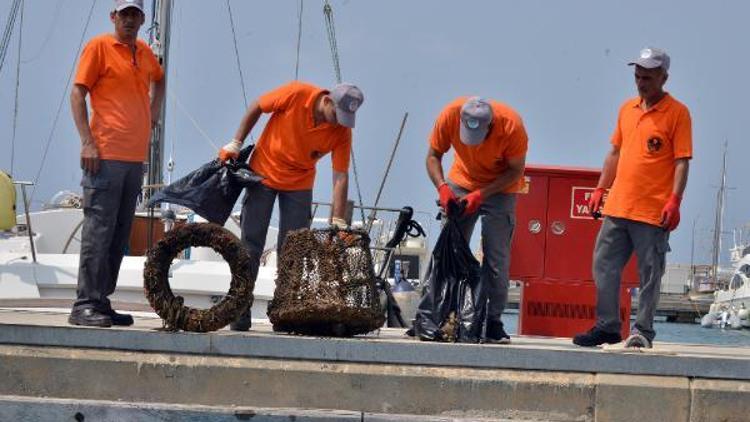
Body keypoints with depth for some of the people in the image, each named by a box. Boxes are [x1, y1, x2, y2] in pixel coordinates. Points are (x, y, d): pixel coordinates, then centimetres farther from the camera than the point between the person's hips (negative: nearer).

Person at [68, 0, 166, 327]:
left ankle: (101, 301, 12)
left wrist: (154, 112, 22)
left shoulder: (144, 52, 17)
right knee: (98, 230, -11)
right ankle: (85, 305, -11)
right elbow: (77, 94, -6)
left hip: (136, 157, 7)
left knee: (119, 235, 8)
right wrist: (87, 141, -15)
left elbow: (159, 80, 39)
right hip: (105, 155, -7)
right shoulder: (99, 47, -2)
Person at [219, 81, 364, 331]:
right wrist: (236, 144, -5)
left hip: (299, 185, 1)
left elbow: (340, 177, -18)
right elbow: (256, 108, -7)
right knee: (250, 245, 0)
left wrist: (338, 221, -24)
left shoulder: (342, 131, -18)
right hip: (264, 172, -1)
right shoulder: (295, 94, -23)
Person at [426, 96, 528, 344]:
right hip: (462, 183, 3)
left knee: (496, 258, -8)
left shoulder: (511, 126, -30)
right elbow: (433, 156, -10)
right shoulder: (450, 115, -24)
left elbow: (515, 171, -18)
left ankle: (493, 323, -5)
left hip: (500, 189, -3)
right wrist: (442, 186, -27)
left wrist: (481, 194, -27)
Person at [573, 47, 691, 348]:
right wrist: (600, 189, 16)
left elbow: (682, 161, -10)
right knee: (604, 266, 6)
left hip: (653, 211, -6)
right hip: (617, 207, 6)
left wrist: (674, 201, -18)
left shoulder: (677, 113, -6)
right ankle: (607, 327, 13)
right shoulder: (627, 109, 13)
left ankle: (643, 331, 8)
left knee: (649, 275, 1)